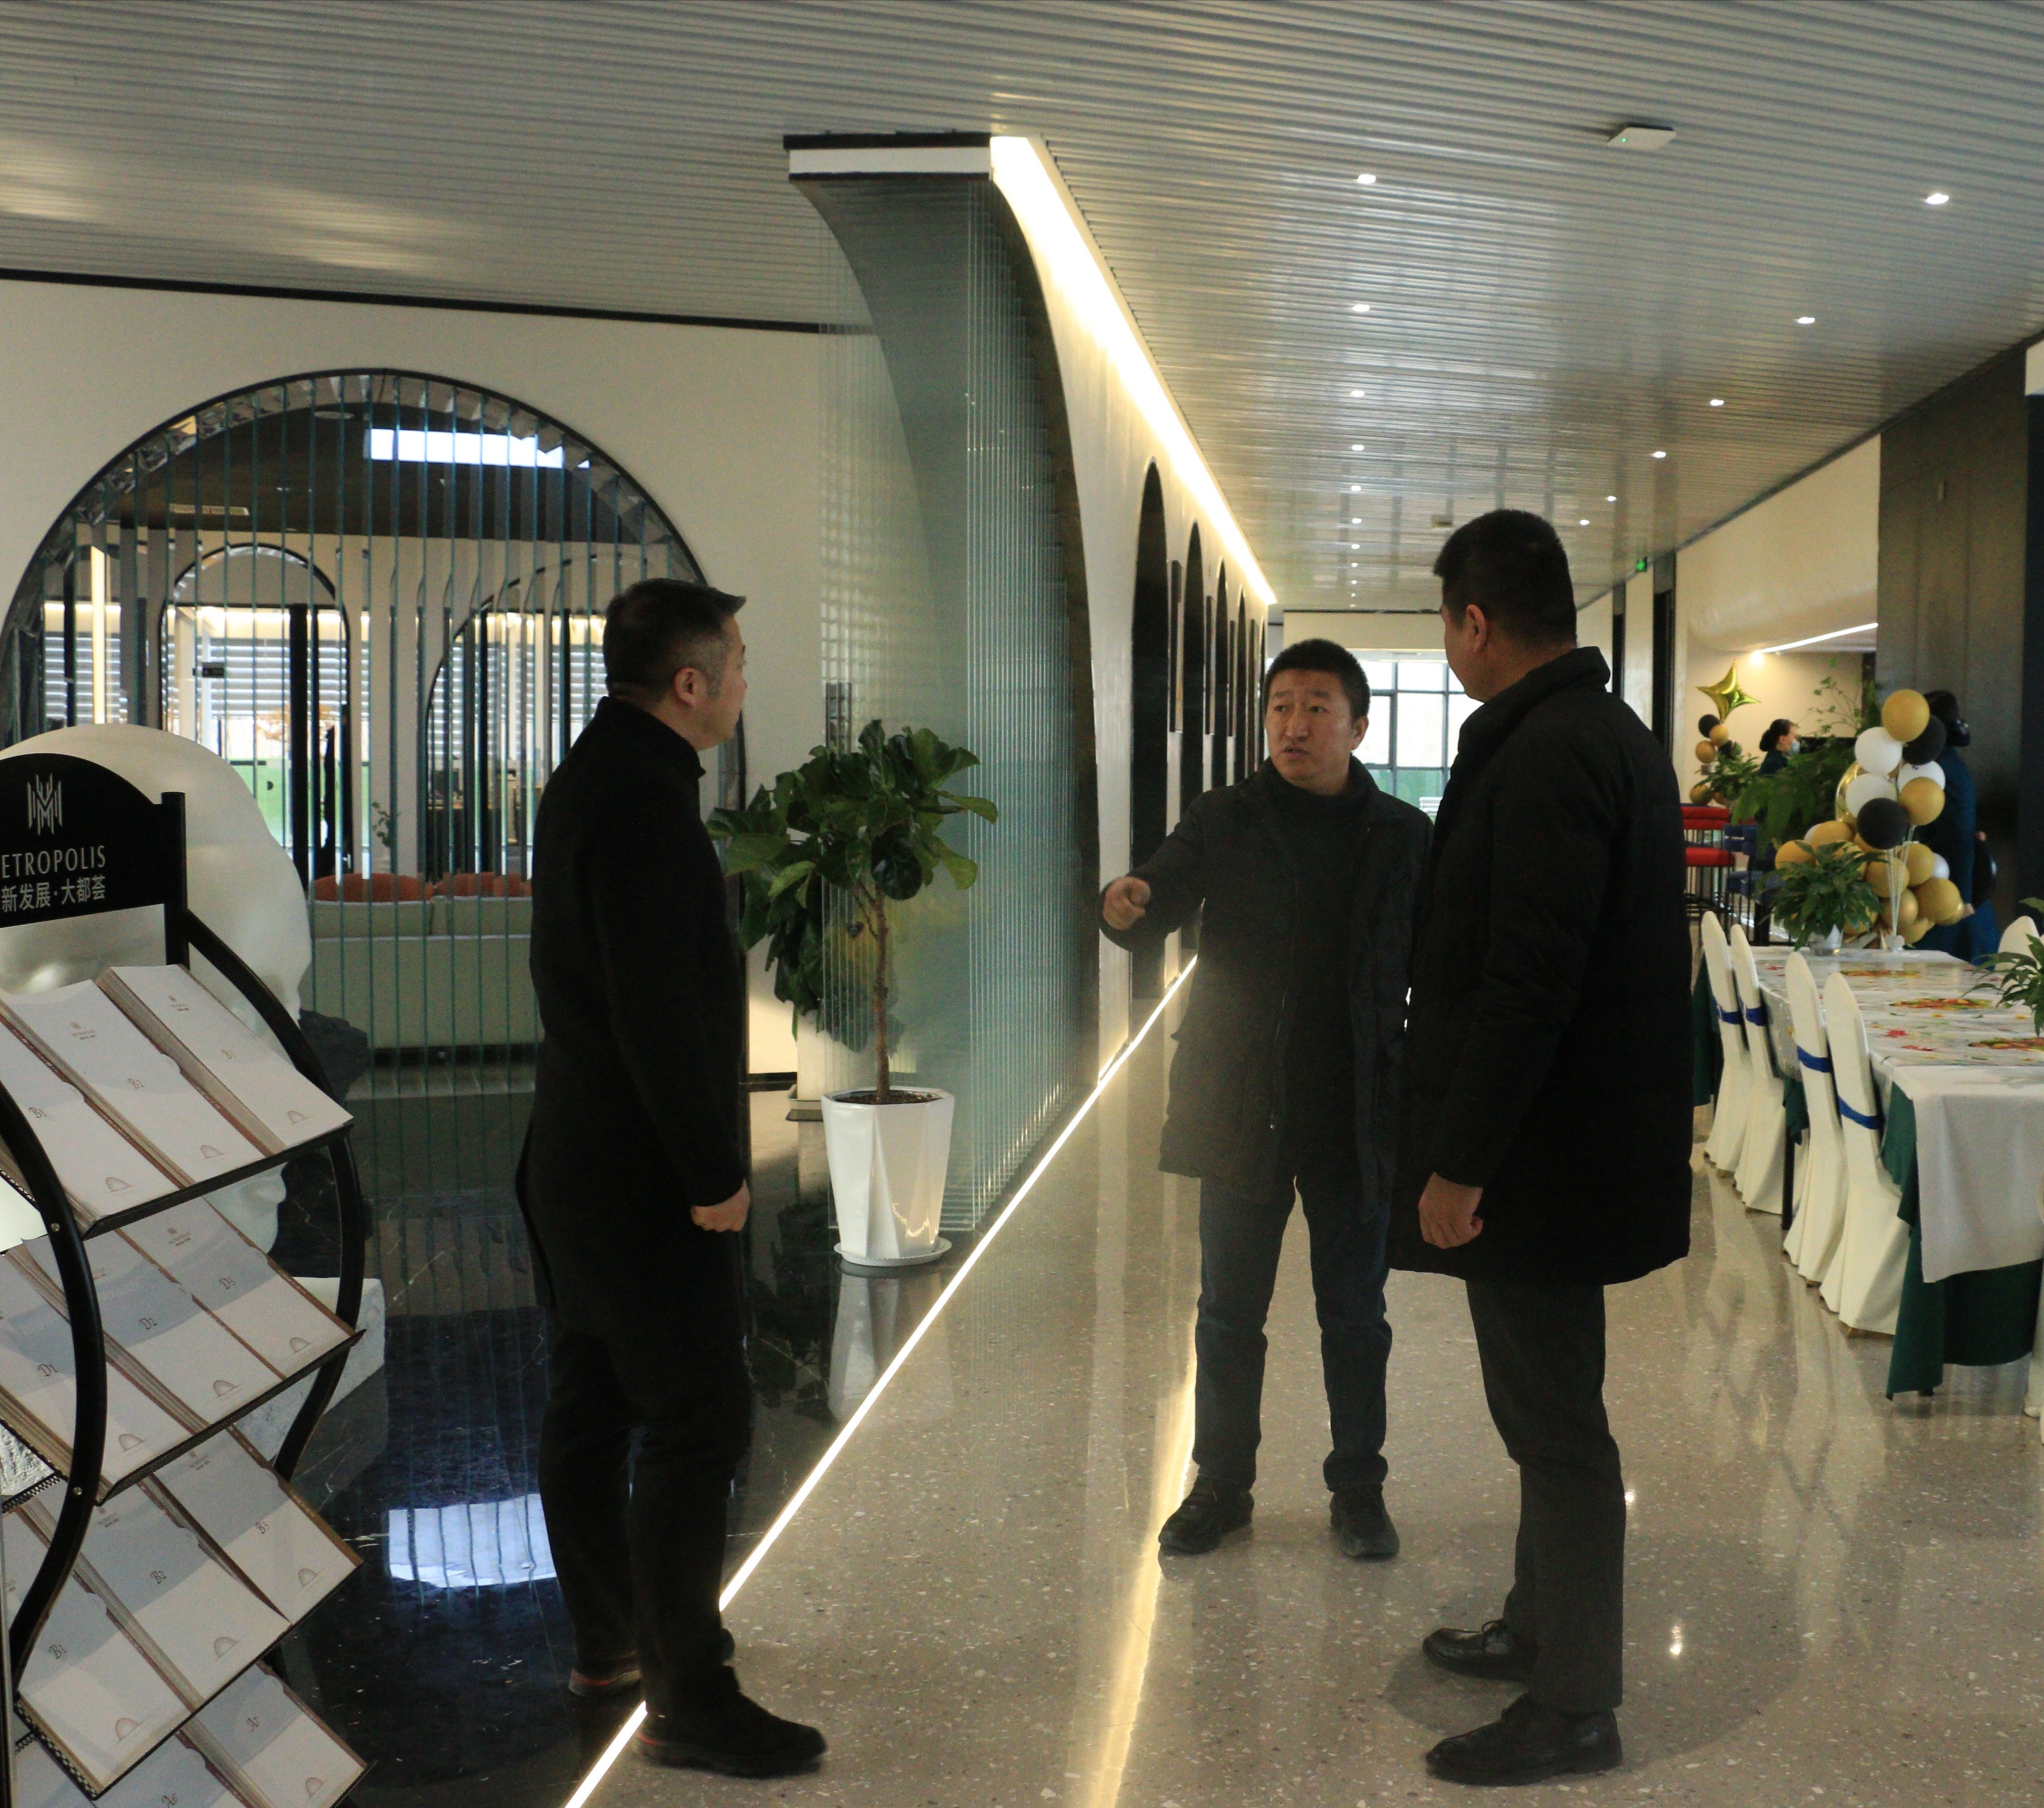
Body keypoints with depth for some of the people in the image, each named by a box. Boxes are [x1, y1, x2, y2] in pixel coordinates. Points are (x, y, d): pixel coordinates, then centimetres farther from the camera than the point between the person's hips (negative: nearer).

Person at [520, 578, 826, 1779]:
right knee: (699, 1422, -4)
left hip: (579, 1159, 11)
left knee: (593, 1406, 17)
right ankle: (687, 1700, 5)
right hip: (643, 1173, -11)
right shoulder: (645, 799, -20)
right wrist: (713, 1173, -18)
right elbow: (658, 1010, -24)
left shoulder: (596, 773, 12)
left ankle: (609, 1644, 32)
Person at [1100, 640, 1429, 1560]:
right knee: (1228, 1310, 9)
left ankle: (1358, 1488, 26)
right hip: (1241, 1106, 0)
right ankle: (1222, 1484, 24)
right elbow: (1161, 902, -10)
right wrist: (1127, 906, -34)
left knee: (1355, 1312, 12)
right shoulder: (1224, 821, 0)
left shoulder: (1403, 838, 1)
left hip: (1355, 1111, 0)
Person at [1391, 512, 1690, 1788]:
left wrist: (1460, 1162, -21)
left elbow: (1526, 983, -26)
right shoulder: (1609, 734, 12)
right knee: (1547, 1407, 21)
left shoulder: (1547, 753, -20)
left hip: (1543, 1154, -10)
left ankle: (1574, 1710, 16)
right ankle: (1541, 1629, 38)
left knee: (1556, 1422, 2)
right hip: (1573, 1140, 10)